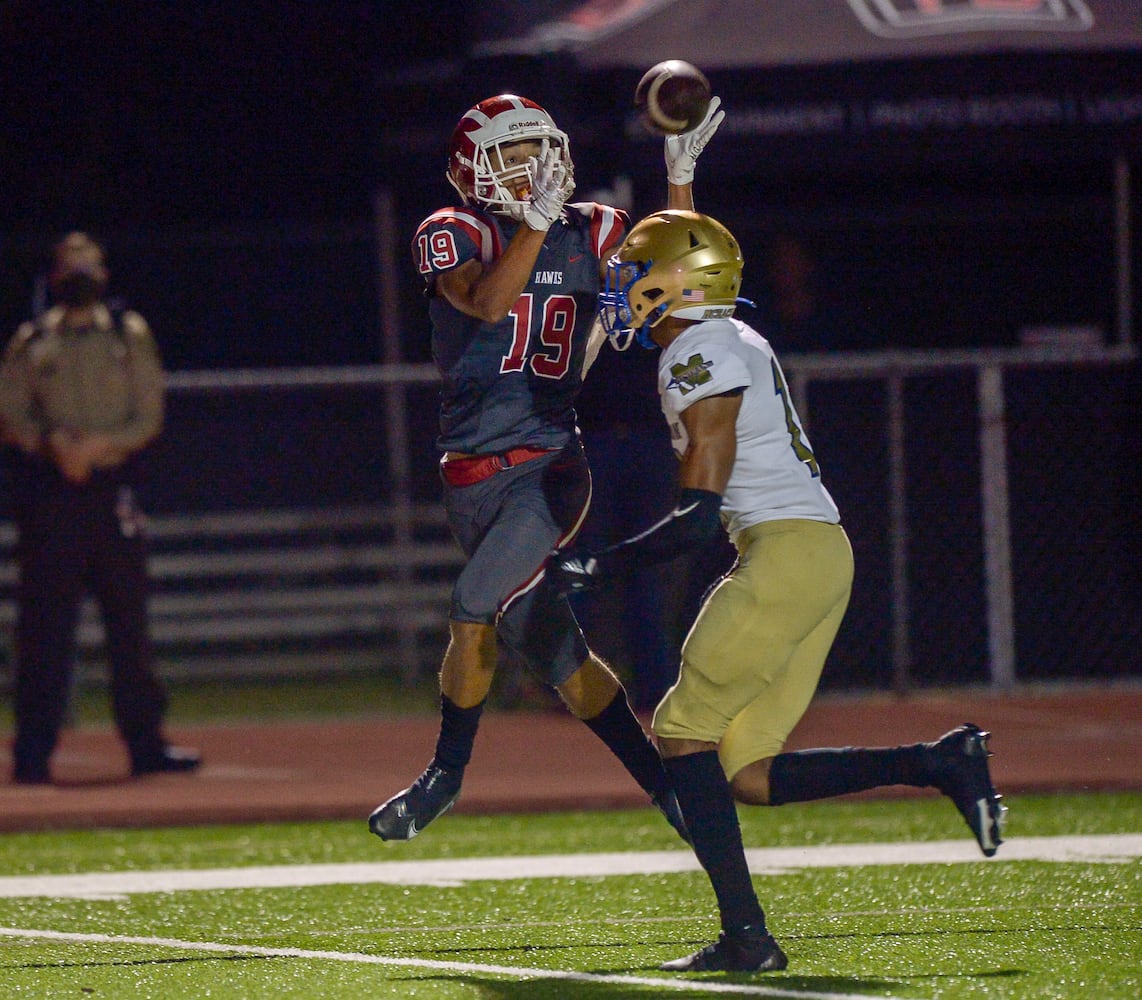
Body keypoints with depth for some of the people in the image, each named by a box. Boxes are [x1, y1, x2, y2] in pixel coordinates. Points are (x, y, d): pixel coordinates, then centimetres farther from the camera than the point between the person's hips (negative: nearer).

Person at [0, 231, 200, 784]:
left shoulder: (130, 335, 11)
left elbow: (148, 416, 4)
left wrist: (97, 447, -12)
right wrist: (55, 445, -15)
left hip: (111, 486, 2)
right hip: (50, 490, -2)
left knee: (129, 619, 2)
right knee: (45, 622, -5)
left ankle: (145, 742, 6)